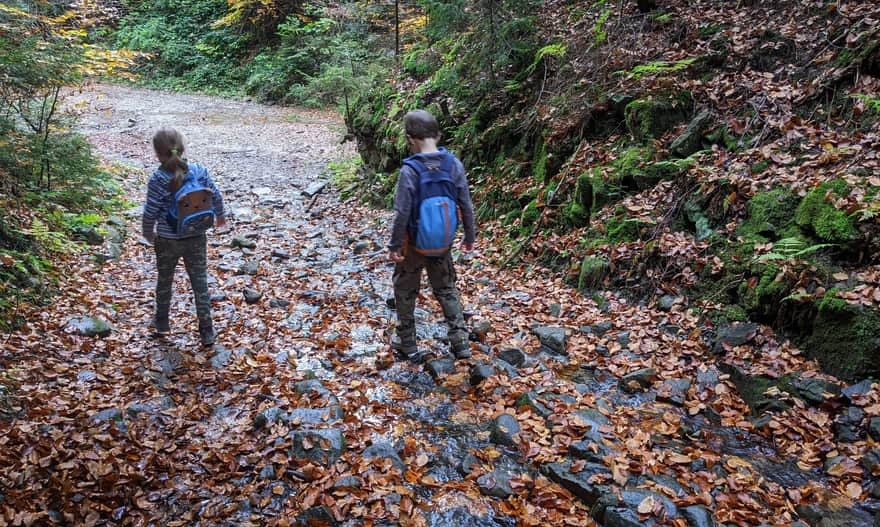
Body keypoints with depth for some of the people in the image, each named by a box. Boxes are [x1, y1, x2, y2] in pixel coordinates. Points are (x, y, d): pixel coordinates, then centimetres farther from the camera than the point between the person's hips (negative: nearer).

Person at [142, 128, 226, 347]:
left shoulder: (158, 180, -19)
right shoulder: (198, 171, -11)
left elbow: (150, 212, -14)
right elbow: (215, 195, 1)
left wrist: (148, 233, 5)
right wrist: (220, 215, 20)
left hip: (167, 241, -1)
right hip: (196, 239, 2)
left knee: (164, 281, 21)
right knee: (200, 283, 10)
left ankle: (162, 323, 39)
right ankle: (207, 331, 14)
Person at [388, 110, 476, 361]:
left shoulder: (410, 170, -21)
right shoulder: (454, 164, -9)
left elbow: (402, 213, -19)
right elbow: (466, 206, -3)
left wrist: (394, 245, -8)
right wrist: (470, 237, 10)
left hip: (415, 242, -4)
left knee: (405, 290, 17)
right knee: (446, 289, 20)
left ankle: (406, 342, 28)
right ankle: (460, 342, 20)